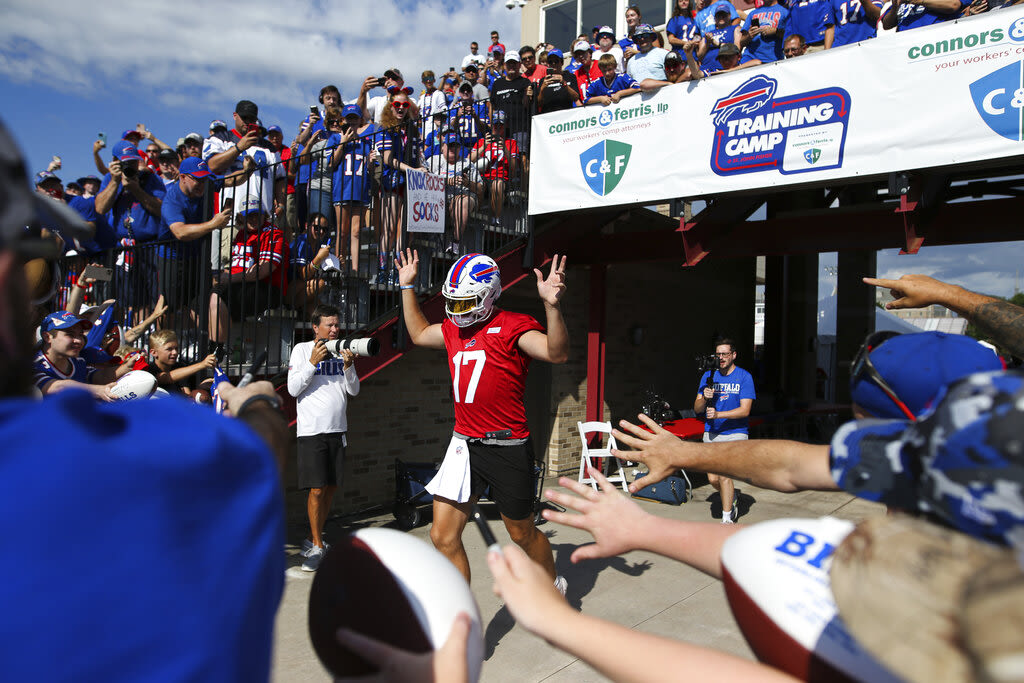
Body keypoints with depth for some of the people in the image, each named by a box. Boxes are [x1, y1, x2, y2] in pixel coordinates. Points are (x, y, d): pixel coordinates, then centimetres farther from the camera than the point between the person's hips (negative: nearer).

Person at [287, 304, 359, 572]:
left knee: (331, 487, 9)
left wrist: (349, 367, -8)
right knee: (317, 489, -8)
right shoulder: (302, 349, 1)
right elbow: (293, 388, -6)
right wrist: (312, 362, -14)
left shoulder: (343, 351, 11)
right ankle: (317, 546, 6)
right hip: (312, 429, -4)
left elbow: (354, 391, 8)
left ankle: (314, 538, 25)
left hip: (337, 429, 5)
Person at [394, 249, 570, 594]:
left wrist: (551, 305, -39)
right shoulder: (453, 328, 10)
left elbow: (557, 354, -26)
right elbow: (418, 334, 30)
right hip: (464, 443, 6)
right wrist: (407, 287, 26)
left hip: (507, 447, -6)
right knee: (443, 537, 1)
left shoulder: (513, 326, -11)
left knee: (522, 534, 15)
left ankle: (553, 585, 45)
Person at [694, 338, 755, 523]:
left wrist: (718, 414, -23)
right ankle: (730, 501, 35)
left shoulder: (744, 377, -4)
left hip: (735, 433, -4)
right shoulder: (708, 376, 7)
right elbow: (697, 409, 5)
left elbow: (745, 410, -12)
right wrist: (704, 398, -17)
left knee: (724, 475, -15)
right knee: (713, 479, 4)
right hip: (711, 433, 4)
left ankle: (727, 519, 1)